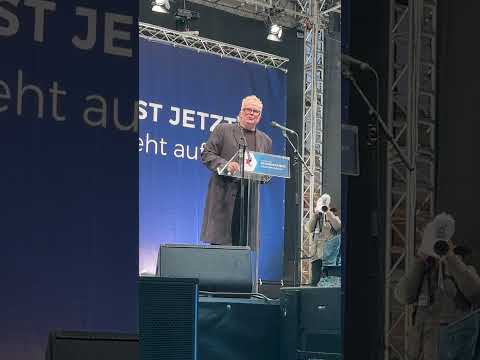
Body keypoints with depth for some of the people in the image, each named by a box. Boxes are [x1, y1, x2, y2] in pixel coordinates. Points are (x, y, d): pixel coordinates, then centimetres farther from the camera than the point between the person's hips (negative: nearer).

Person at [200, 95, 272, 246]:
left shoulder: (265, 140, 19)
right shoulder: (223, 130, 7)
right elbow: (207, 154, 0)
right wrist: (225, 165, -17)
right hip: (224, 197, -4)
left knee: (243, 244, 0)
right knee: (219, 243, -7)